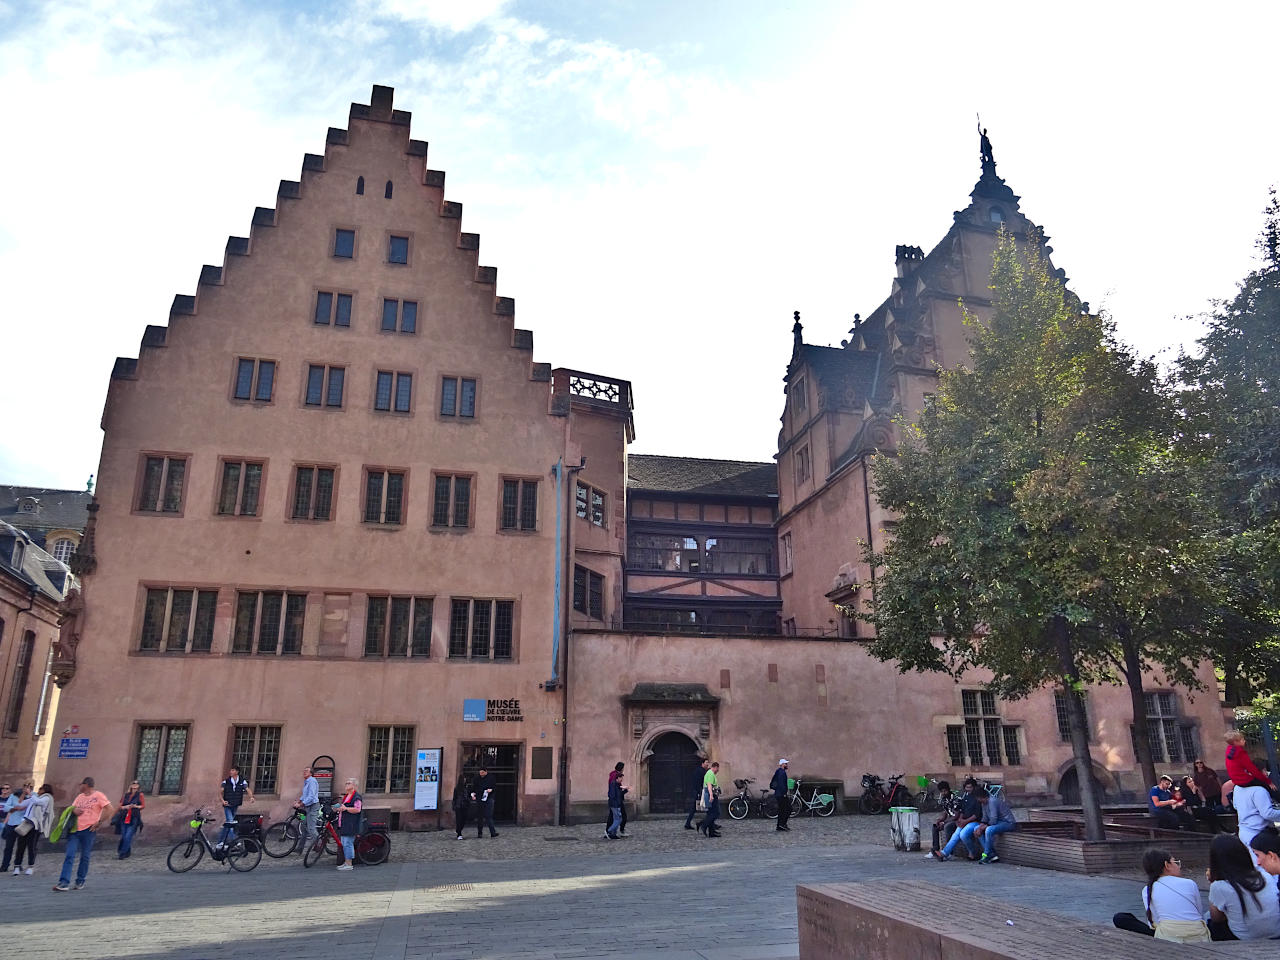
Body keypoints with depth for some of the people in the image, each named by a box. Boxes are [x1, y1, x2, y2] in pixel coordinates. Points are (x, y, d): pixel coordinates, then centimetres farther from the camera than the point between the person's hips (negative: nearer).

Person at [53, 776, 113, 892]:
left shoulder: (98, 795, -4)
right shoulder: (80, 796, 17)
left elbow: (110, 809, -9)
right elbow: (72, 807, 18)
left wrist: (99, 821, -13)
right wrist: (74, 810, -5)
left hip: (88, 830, -5)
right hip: (75, 830, 5)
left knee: (85, 856, 4)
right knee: (69, 855, -5)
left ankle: (80, 881, 17)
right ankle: (64, 883, -7)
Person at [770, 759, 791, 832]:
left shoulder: (778, 772, 17)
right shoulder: (782, 772, -15)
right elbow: (782, 784, -23)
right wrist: (784, 793, -22)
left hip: (778, 794, 10)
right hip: (781, 794, -10)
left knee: (781, 809, 12)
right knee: (788, 808, -6)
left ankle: (779, 826, 12)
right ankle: (783, 823, -8)